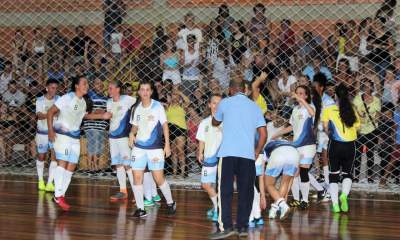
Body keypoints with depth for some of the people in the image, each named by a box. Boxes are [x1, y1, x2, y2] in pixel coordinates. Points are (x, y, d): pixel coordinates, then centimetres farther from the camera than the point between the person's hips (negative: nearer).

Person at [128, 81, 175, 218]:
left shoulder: (157, 106, -4)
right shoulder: (137, 108, 8)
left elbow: (165, 125, -3)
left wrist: (167, 145, -8)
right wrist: (132, 133, -4)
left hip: (155, 148, -4)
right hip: (139, 147, 4)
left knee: (159, 178, -3)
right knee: (137, 177, -3)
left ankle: (170, 203, 19)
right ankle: (140, 209, 4)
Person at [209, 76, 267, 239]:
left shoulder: (225, 103, 6)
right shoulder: (254, 106, 13)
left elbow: (215, 123, 26)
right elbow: (263, 134, 7)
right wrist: (256, 153, 18)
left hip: (228, 153, -3)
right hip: (248, 154, 3)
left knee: (225, 191, -4)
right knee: (245, 192, 9)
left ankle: (225, 226, -14)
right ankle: (242, 227, 10)